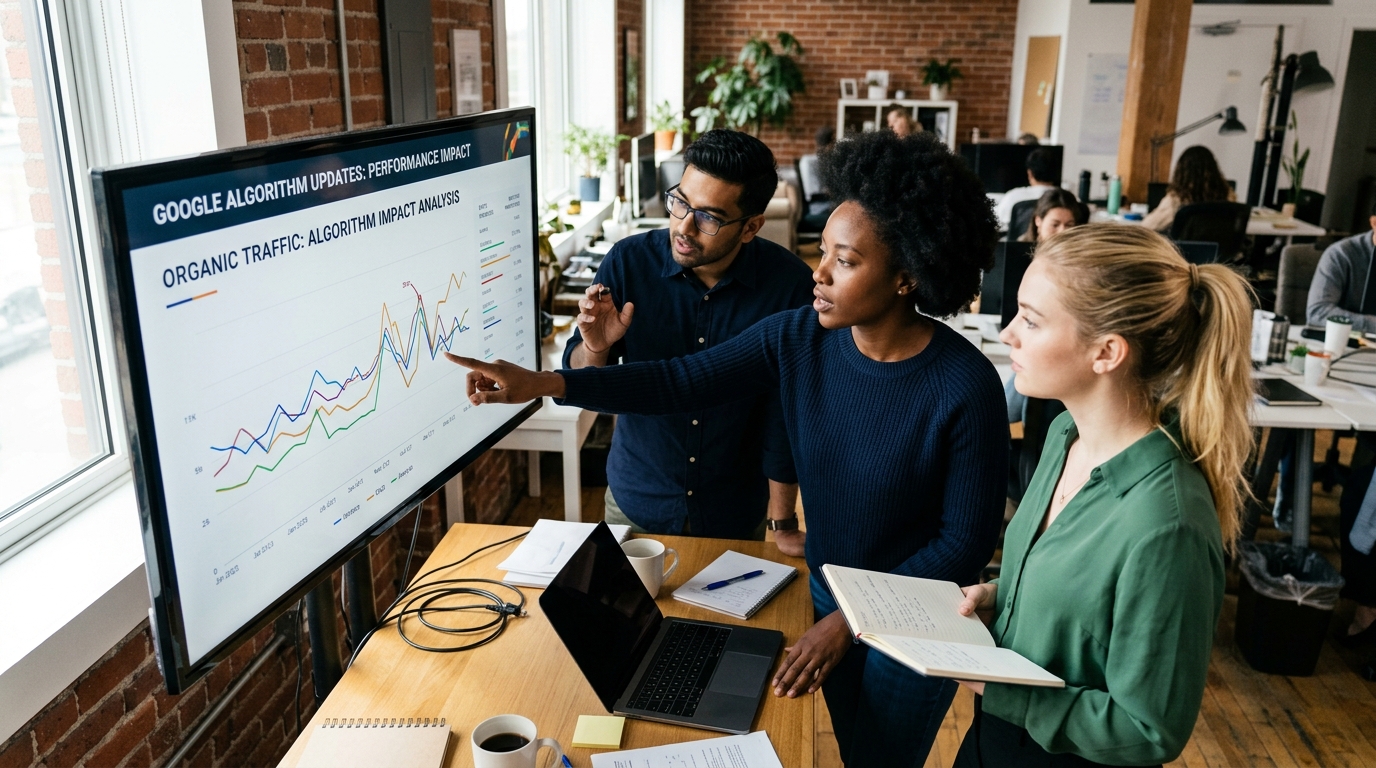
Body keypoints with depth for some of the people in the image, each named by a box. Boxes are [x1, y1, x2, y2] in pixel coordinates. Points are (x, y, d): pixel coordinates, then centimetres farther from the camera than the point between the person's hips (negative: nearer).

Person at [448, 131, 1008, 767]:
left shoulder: (966, 387, -26)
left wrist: (848, 620, -18)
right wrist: (542, 383, -22)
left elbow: (967, 540, -19)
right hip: (827, 596, 4)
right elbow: (679, 382, -13)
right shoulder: (798, 338, -13)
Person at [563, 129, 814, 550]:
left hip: (738, 512, 0)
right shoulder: (628, 261, -16)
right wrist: (595, 349, -30)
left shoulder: (789, 284, -19)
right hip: (636, 502, 1)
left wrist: (784, 523, -8)